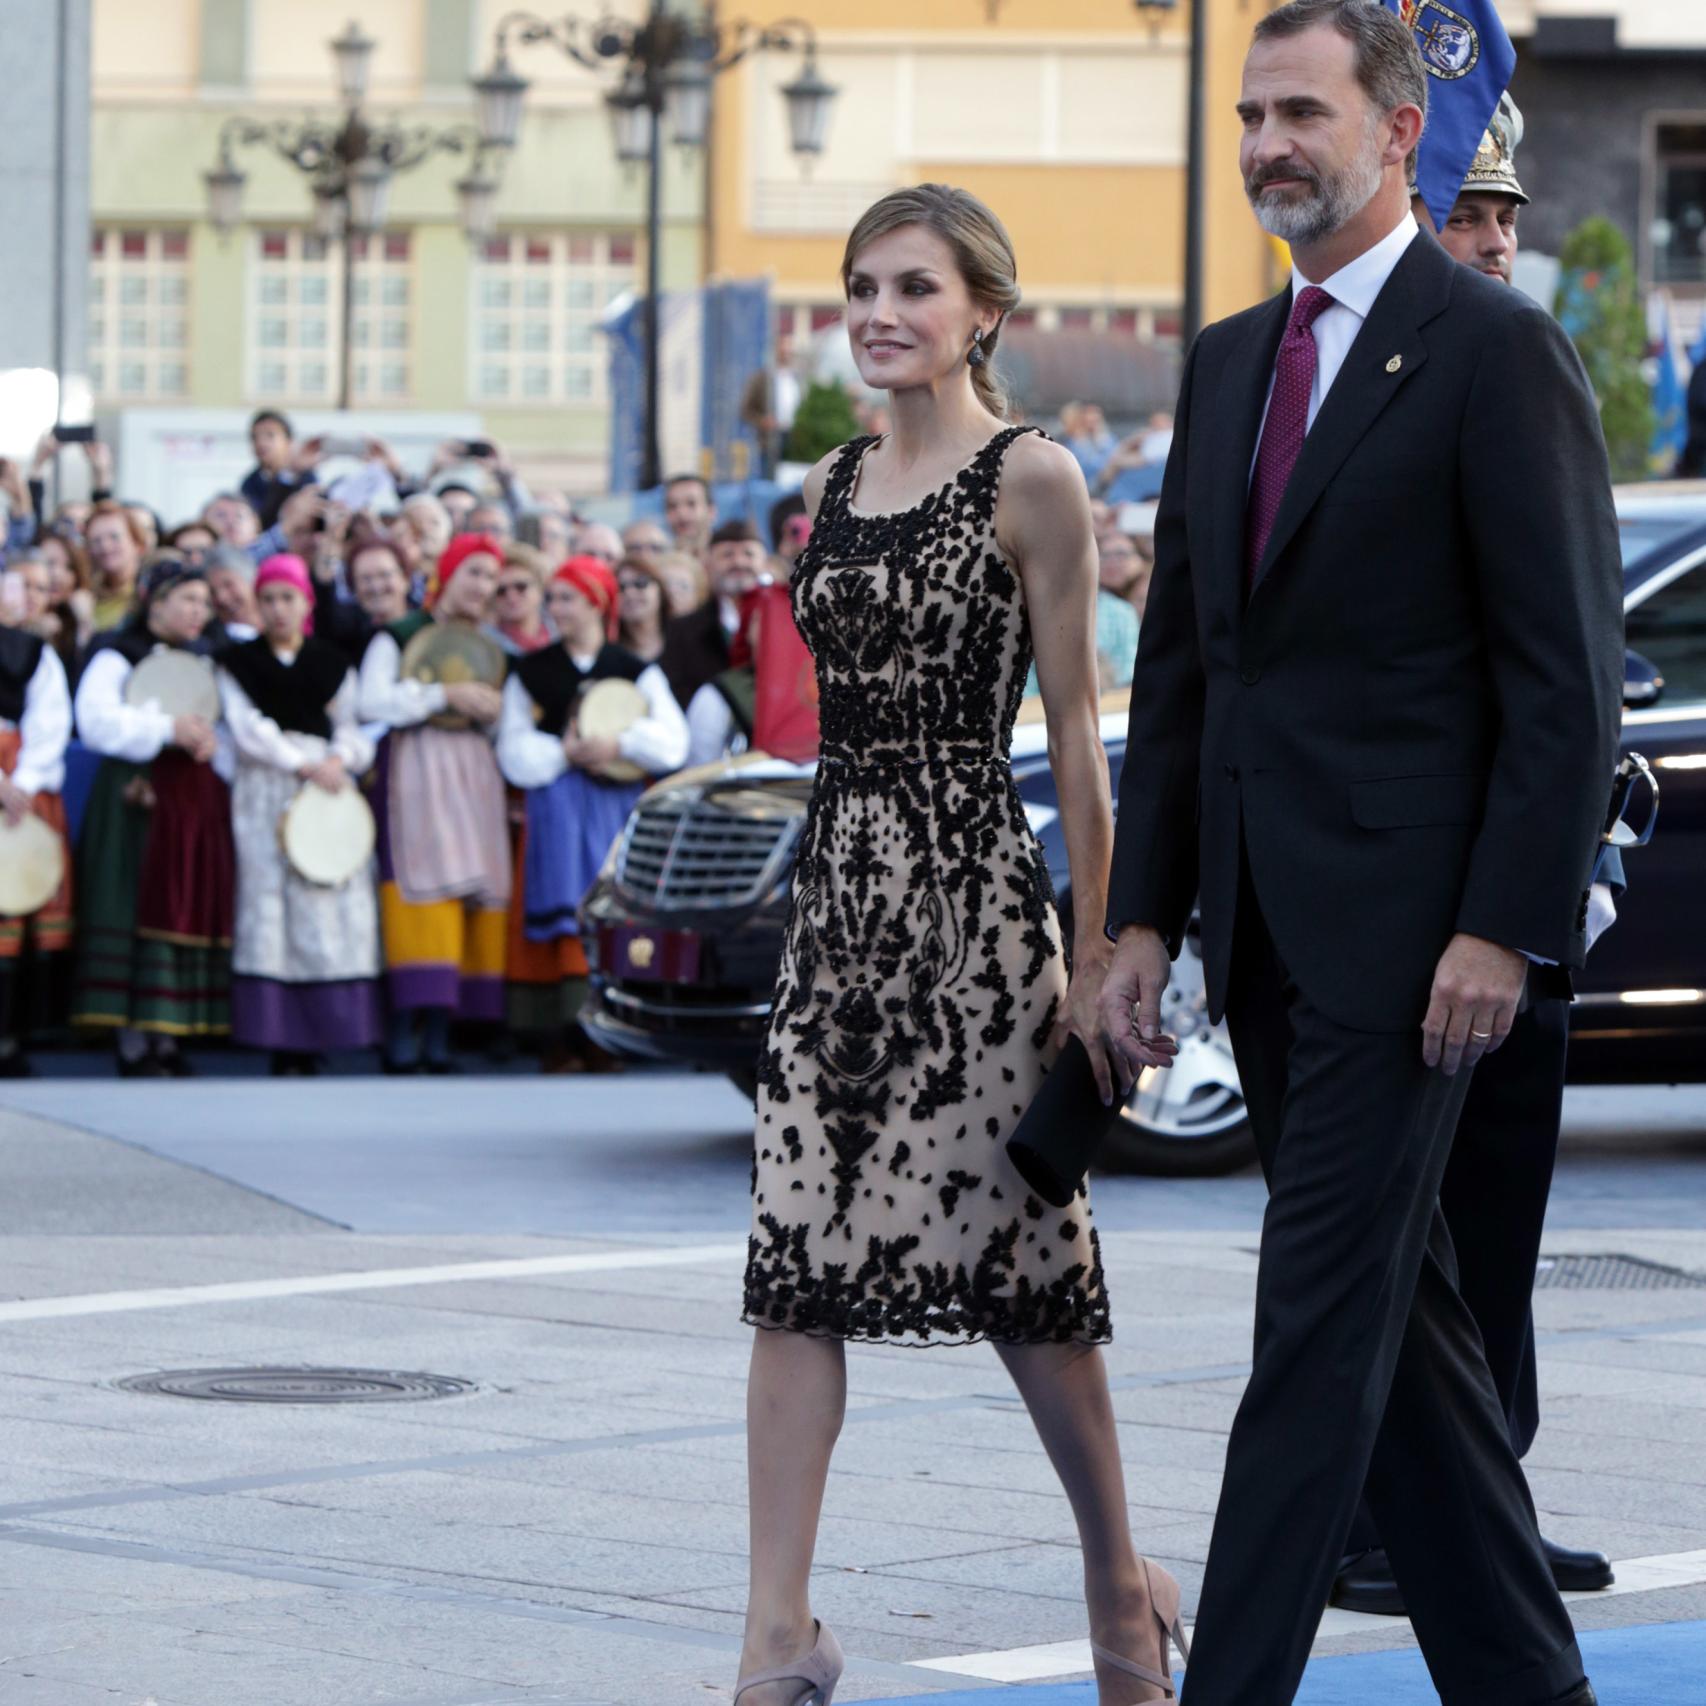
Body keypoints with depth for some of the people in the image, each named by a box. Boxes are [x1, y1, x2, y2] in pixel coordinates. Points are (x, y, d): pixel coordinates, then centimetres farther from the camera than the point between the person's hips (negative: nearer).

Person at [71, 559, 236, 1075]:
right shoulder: (117, 656, -2)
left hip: (199, 799, 6)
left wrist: (210, 739, -1)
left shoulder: (204, 660, 19)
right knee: (139, 912, -9)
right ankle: (133, 1046, -6)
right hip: (140, 799, -6)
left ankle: (166, 1040, 7)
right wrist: (168, 728, -18)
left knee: (193, 912, 2)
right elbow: (97, 722, -17)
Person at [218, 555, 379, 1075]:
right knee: (270, 901, -8)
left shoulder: (333, 664, 14)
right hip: (264, 791, -2)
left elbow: (350, 728, 11)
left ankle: (314, 1044, -4)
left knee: (331, 908, -6)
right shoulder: (238, 662, 8)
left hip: (328, 784, 2)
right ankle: (280, 1048, -9)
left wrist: (339, 758, -11)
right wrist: (304, 766, -11)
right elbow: (247, 728, -2)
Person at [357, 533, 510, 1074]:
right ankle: (405, 1029, -16)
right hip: (415, 771, -5)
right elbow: (370, 702, -10)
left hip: (475, 775, 5)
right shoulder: (399, 637, 4)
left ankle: (439, 1030, -3)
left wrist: (492, 711, 2)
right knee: (422, 888, -15)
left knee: (473, 888, -4)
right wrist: (444, 694, -12)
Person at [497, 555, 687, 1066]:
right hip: (555, 810, 0)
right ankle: (564, 1041, -9)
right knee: (564, 921, -10)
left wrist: (618, 744, -17)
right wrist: (564, 753, -11)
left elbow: (672, 741, -3)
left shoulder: (637, 672, 9)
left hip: (617, 810, 0)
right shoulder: (529, 673, 11)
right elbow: (514, 752, 4)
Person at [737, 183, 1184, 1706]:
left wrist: (1094, 957, -9)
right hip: (837, 896, 6)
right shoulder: (837, 483, 12)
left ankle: (1121, 1581, 20)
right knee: (797, 1266, -1)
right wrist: (831, 896, 16)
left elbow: (1075, 734, -7)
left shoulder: (1031, 481, -6)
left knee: (1019, 1263, 1)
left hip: (973, 896, -6)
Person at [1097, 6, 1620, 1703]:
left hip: (1402, 919, -8)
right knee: (1397, 1313, 12)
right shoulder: (1228, 363, 15)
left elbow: (1570, 670, -12)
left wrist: (1504, 927, -17)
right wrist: (1143, 915, 11)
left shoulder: (1496, 351, -8)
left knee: (1325, 1320, -7)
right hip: (1262, 924, 8)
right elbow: (1179, 657, 17)